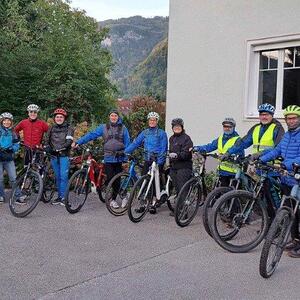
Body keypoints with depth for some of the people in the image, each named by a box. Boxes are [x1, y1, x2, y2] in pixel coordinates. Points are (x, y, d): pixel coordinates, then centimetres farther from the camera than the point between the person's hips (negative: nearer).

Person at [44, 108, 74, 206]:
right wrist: (47, 148, -6)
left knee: (64, 176, -10)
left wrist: (62, 148, -26)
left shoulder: (69, 128, 1)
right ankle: (59, 196, 17)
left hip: (64, 155, -4)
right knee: (57, 177, 10)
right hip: (54, 156, 4)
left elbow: (69, 141, -12)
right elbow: (47, 141, 16)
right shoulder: (51, 128, 15)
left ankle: (63, 197, -6)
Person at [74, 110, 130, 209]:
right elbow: (91, 135, 0)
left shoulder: (123, 128, 6)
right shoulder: (104, 127, 6)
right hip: (108, 158, 0)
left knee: (117, 179, 0)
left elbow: (127, 143, 5)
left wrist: (127, 158, -1)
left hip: (119, 158, 0)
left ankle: (113, 199, 17)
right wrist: (78, 142, -8)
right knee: (109, 179, -2)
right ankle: (112, 200, 11)